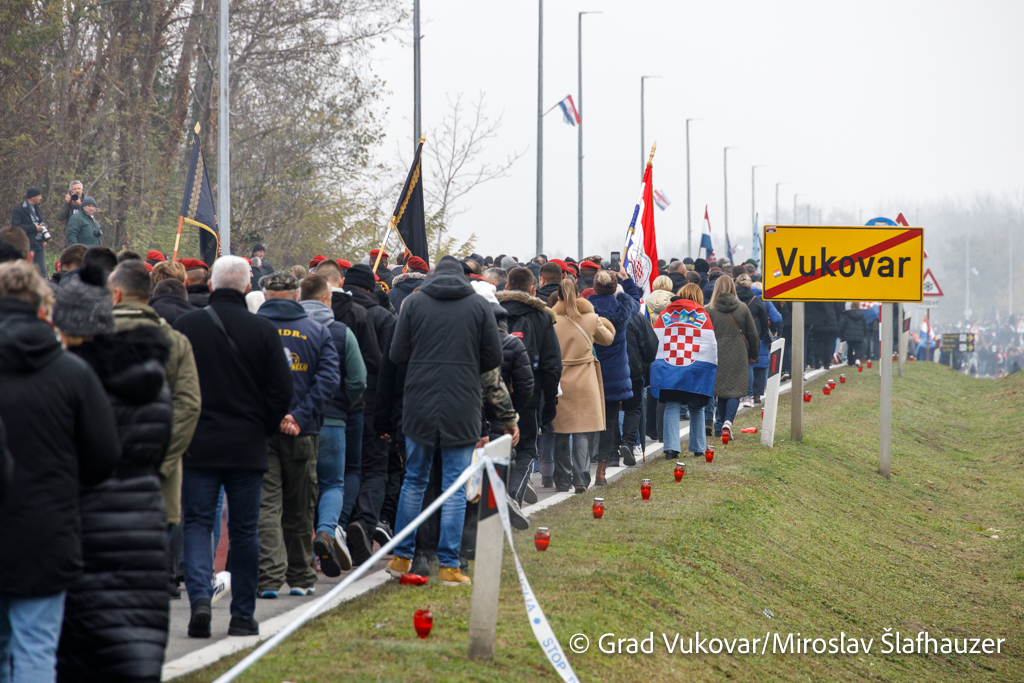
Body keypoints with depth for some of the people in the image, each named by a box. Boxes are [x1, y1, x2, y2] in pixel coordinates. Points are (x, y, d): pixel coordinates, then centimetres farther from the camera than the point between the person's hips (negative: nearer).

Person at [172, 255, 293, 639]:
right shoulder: (263, 331, -4)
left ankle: (200, 597, -16)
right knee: (244, 529, 9)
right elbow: (282, 391, -2)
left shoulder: (186, 326, -3)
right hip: (248, 448, 0)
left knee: (197, 522, 6)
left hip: (197, 446, 0)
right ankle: (242, 617, 13)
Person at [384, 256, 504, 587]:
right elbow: (494, 357, 1)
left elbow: (397, 354, 0)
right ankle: (448, 565, -1)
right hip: (462, 407, -1)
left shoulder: (414, 302, 0)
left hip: (420, 403, 1)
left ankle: (402, 557, 19)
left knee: (414, 480, 14)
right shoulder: (478, 305, 0)